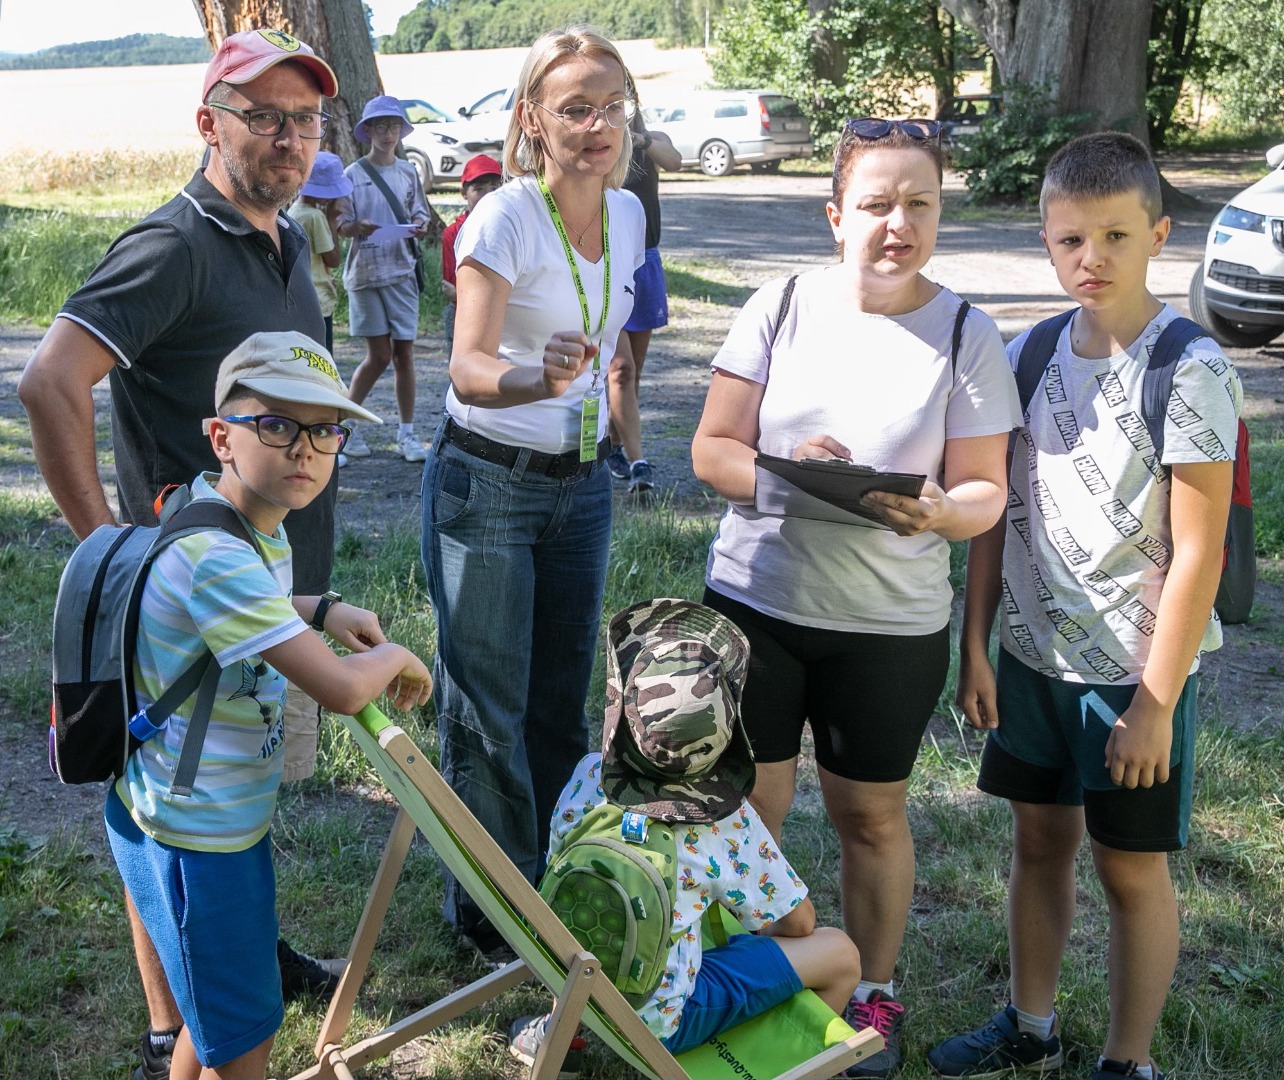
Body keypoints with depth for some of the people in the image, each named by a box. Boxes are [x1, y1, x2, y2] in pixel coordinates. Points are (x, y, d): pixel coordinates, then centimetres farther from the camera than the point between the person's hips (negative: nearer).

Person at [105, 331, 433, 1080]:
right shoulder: (217, 556, -30)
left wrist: (322, 611, 8)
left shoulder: (257, 525, 1)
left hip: (223, 816, 10)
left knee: (219, 1015, 26)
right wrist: (397, 657, -12)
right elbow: (341, 689, -34)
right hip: (194, 841, -9)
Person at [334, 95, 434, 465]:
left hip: (402, 271, 3)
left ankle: (406, 432, 11)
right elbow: (340, 225, -1)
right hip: (365, 272, -3)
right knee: (379, 355, -3)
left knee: (404, 353, 2)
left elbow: (419, 212, 13)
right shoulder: (352, 175, 0)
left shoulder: (408, 173, 9)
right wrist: (358, 227, -23)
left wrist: (420, 225, -11)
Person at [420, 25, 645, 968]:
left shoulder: (627, 214, 1)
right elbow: (467, 368, -29)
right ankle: (491, 915, 18)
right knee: (489, 711, 2)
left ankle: (534, 885, 31)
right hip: (487, 485, -6)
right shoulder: (504, 219, -18)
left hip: (582, 484, 6)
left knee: (562, 704, 14)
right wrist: (539, 381, -48)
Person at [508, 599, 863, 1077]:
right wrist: (753, 920, 18)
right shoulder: (730, 824, -19)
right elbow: (798, 924, -4)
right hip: (660, 1021, -4)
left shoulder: (588, 778, -14)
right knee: (839, 953, 3)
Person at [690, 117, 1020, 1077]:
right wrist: (784, 473, -23)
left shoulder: (967, 337, -4)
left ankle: (875, 993, 35)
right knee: (749, 807, 9)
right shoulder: (781, 307, -3)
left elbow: (984, 492, -4)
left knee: (872, 817, 13)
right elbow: (711, 448, -3)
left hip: (891, 626, -1)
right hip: (755, 602, 1)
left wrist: (938, 510, -27)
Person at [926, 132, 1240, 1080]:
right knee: (1040, 839, 18)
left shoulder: (1190, 372, -15)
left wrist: (1156, 704, -16)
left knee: (1132, 867, 8)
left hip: (1136, 670, -5)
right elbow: (997, 513, 6)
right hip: (1033, 653, 5)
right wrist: (976, 647, 4)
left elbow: (1198, 553, -16)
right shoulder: (1028, 356, 1)